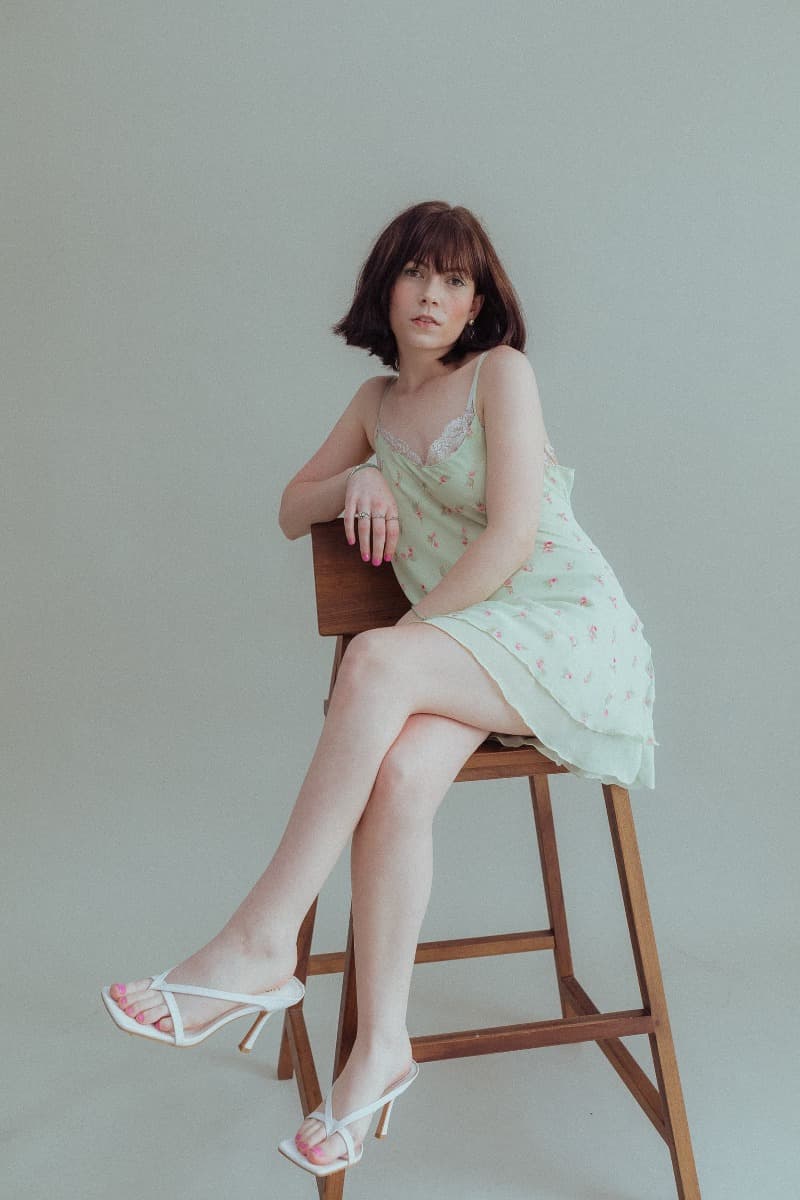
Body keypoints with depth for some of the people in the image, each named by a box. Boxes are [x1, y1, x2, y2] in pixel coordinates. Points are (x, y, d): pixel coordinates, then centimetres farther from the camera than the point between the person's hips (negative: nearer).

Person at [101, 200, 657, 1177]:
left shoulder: (501, 371, 0)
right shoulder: (379, 400, 18)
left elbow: (511, 537, -11)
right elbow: (291, 513, 24)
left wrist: (404, 634, -14)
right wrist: (359, 476, 3)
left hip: (566, 631, -5)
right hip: (457, 653, 5)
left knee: (373, 663, -33)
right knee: (398, 775, -29)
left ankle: (260, 946, -29)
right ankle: (381, 1043, -21)